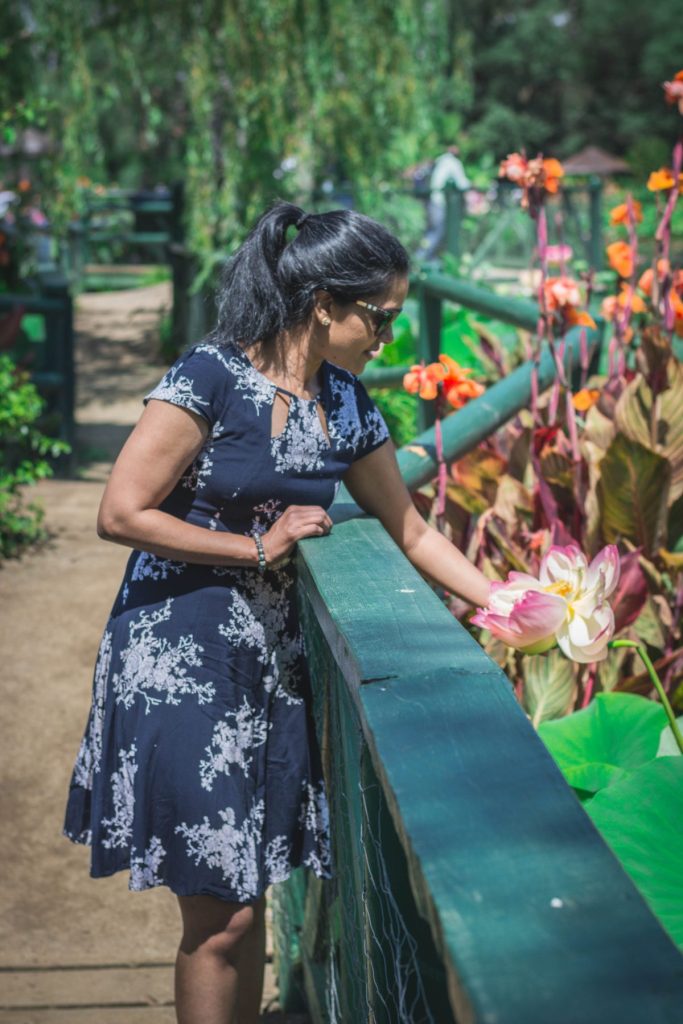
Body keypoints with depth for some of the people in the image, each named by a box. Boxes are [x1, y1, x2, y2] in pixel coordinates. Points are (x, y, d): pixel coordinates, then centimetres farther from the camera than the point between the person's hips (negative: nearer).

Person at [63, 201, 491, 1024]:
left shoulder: (345, 405, 6)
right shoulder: (211, 378, -15)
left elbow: (411, 531, 16)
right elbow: (121, 514, -16)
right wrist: (260, 549, -13)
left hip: (271, 660, 6)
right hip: (180, 659, -6)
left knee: (245, 900, 11)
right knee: (220, 916, -3)